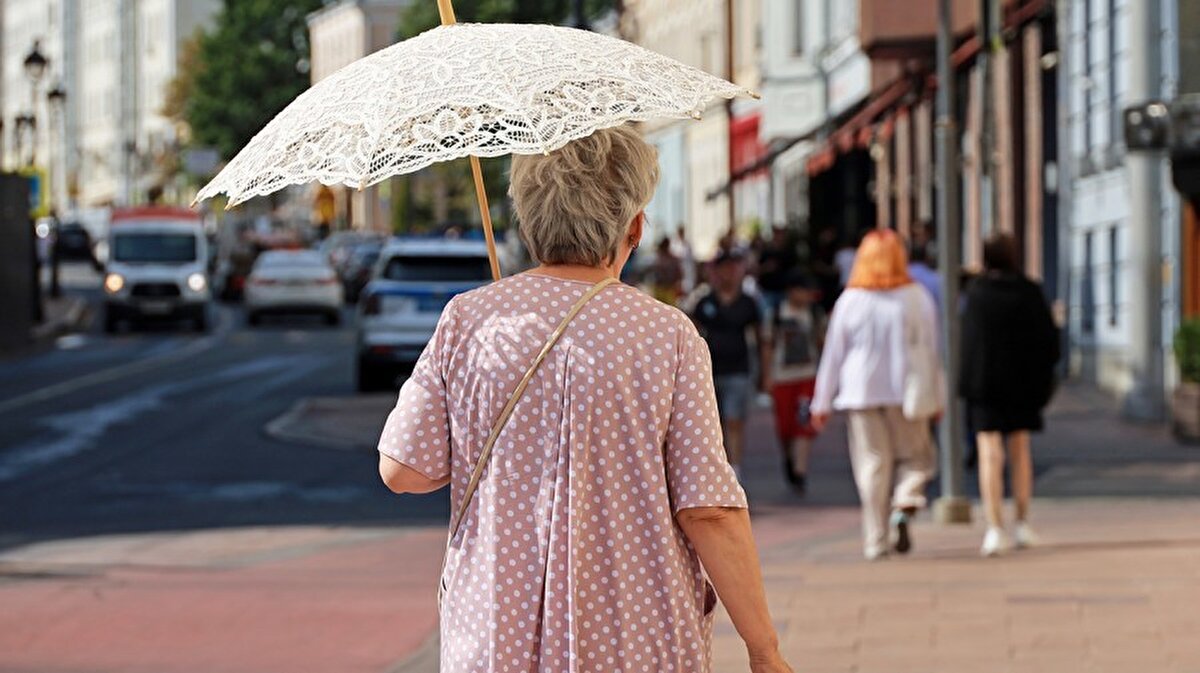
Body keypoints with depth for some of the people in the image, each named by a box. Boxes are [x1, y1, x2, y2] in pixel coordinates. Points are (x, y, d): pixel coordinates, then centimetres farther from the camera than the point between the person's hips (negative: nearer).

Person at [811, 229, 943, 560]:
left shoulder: (850, 300, -1)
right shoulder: (916, 298, -1)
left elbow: (833, 354, 3)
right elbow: (930, 351, 3)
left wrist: (822, 402, 11)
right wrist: (937, 397, 10)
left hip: (861, 392, 1)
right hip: (905, 391, 0)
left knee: (872, 464, 5)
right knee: (915, 455, 12)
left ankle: (875, 541, 4)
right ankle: (906, 505, -16)